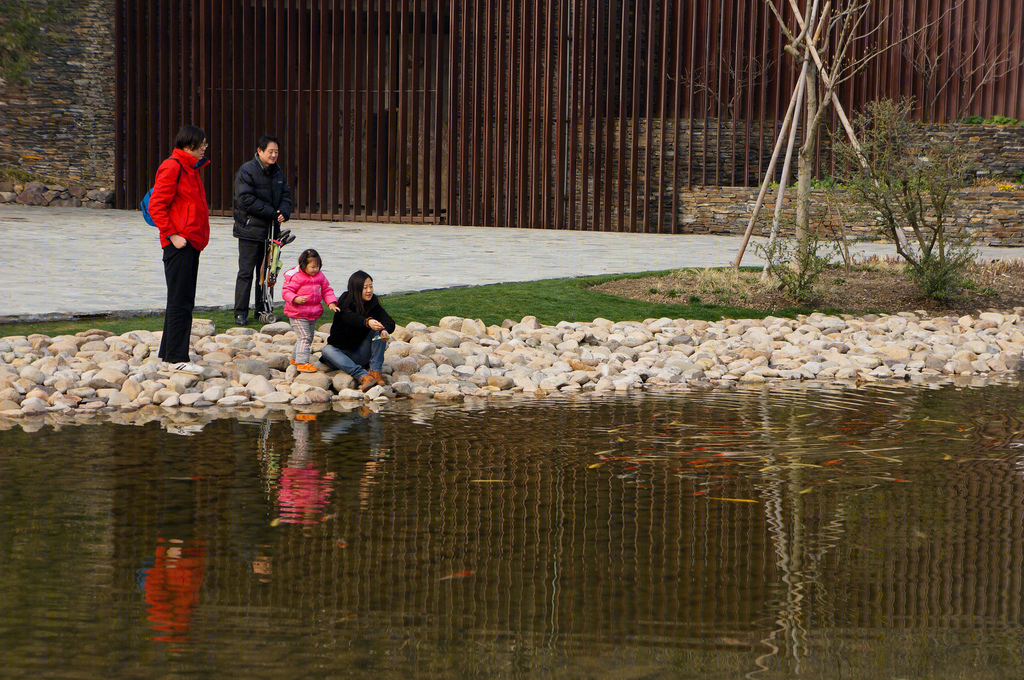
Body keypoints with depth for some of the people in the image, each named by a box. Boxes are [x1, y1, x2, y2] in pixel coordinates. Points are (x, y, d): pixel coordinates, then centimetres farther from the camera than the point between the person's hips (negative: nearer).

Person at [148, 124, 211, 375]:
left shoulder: (190, 168, 18)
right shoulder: (172, 167, -12)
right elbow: (156, 207, -16)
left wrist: (198, 237, 15)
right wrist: (172, 235, -18)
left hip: (192, 243, 10)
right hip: (179, 244, -10)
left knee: (182, 301, 13)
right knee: (180, 302, -8)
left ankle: (169, 353, 21)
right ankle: (177, 358, -6)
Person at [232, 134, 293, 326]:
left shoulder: (278, 172, 12)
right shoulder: (247, 170, -10)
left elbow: (286, 195, 15)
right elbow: (245, 199, -17)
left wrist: (283, 213, -7)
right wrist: (272, 213, -18)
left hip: (271, 230, 6)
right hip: (250, 229, -6)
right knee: (246, 272, -4)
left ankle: (263, 309, 19)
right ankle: (240, 312, 1)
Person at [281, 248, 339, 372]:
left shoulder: (320, 276, 5)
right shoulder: (295, 277, -15)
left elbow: (327, 290, 13)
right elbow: (286, 292, -15)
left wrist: (331, 303, -2)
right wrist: (296, 299, -33)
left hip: (313, 314, 8)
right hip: (298, 314, -8)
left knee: (309, 338, 17)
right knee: (304, 337, -13)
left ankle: (295, 358, 33)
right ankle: (302, 362, -10)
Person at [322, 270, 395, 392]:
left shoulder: (373, 304, -2)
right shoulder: (345, 303, -12)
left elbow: (389, 322, -17)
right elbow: (350, 318, -34)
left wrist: (385, 330, -42)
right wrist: (367, 322, -55)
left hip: (362, 355, 2)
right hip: (342, 352, -2)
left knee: (378, 330, -17)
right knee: (327, 350, -32)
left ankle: (375, 371, -26)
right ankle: (363, 376, -48)